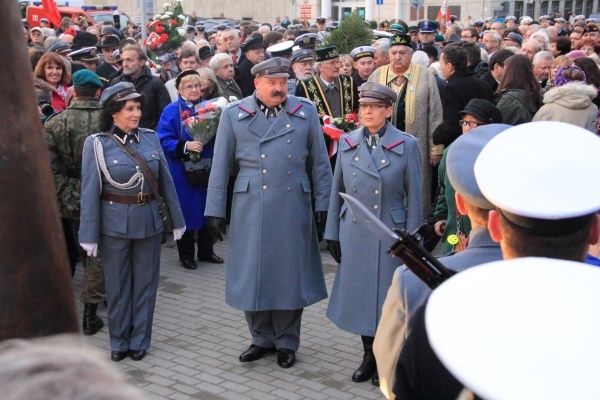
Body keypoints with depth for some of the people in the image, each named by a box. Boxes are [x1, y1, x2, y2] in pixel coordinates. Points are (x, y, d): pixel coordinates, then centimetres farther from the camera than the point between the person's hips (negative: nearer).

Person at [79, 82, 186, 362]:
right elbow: (90, 192, -8)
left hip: (149, 221, 3)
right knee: (118, 286, 10)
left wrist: (177, 220, 9)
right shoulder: (97, 144, -8)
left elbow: (166, 182, 6)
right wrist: (89, 235, -9)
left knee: (145, 284, 10)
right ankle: (119, 342, 26)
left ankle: (140, 341, 25)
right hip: (115, 222, -2)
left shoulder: (151, 138, 0)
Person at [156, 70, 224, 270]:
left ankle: (206, 251, 26)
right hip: (182, 171, -4)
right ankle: (186, 255, 16)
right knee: (186, 212, 2)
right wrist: (185, 146, -23)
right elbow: (163, 141, -10)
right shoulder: (171, 111, -6)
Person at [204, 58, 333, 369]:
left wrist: (323, 204, 1)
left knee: (290, 273, 6)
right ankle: (262, 338, 24)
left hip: (293, 207, 0)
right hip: (250, 208, 0)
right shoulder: (233, 115, 4)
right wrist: (215, 210, 1)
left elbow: (319, 163, 6)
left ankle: (287, 342, 22)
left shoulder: (306, 112, 6)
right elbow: (221, 166, 4)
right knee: (252, 273, 6)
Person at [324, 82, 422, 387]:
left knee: (387, 296, 5)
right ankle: (369, 354, 27)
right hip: (354, 233, 3)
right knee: (359, 294, 10)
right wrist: (332, 233, 5)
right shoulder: (347, 143, 4)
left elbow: (413, 196, -4)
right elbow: (337, 190, 8)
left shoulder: (407, 145, -5)